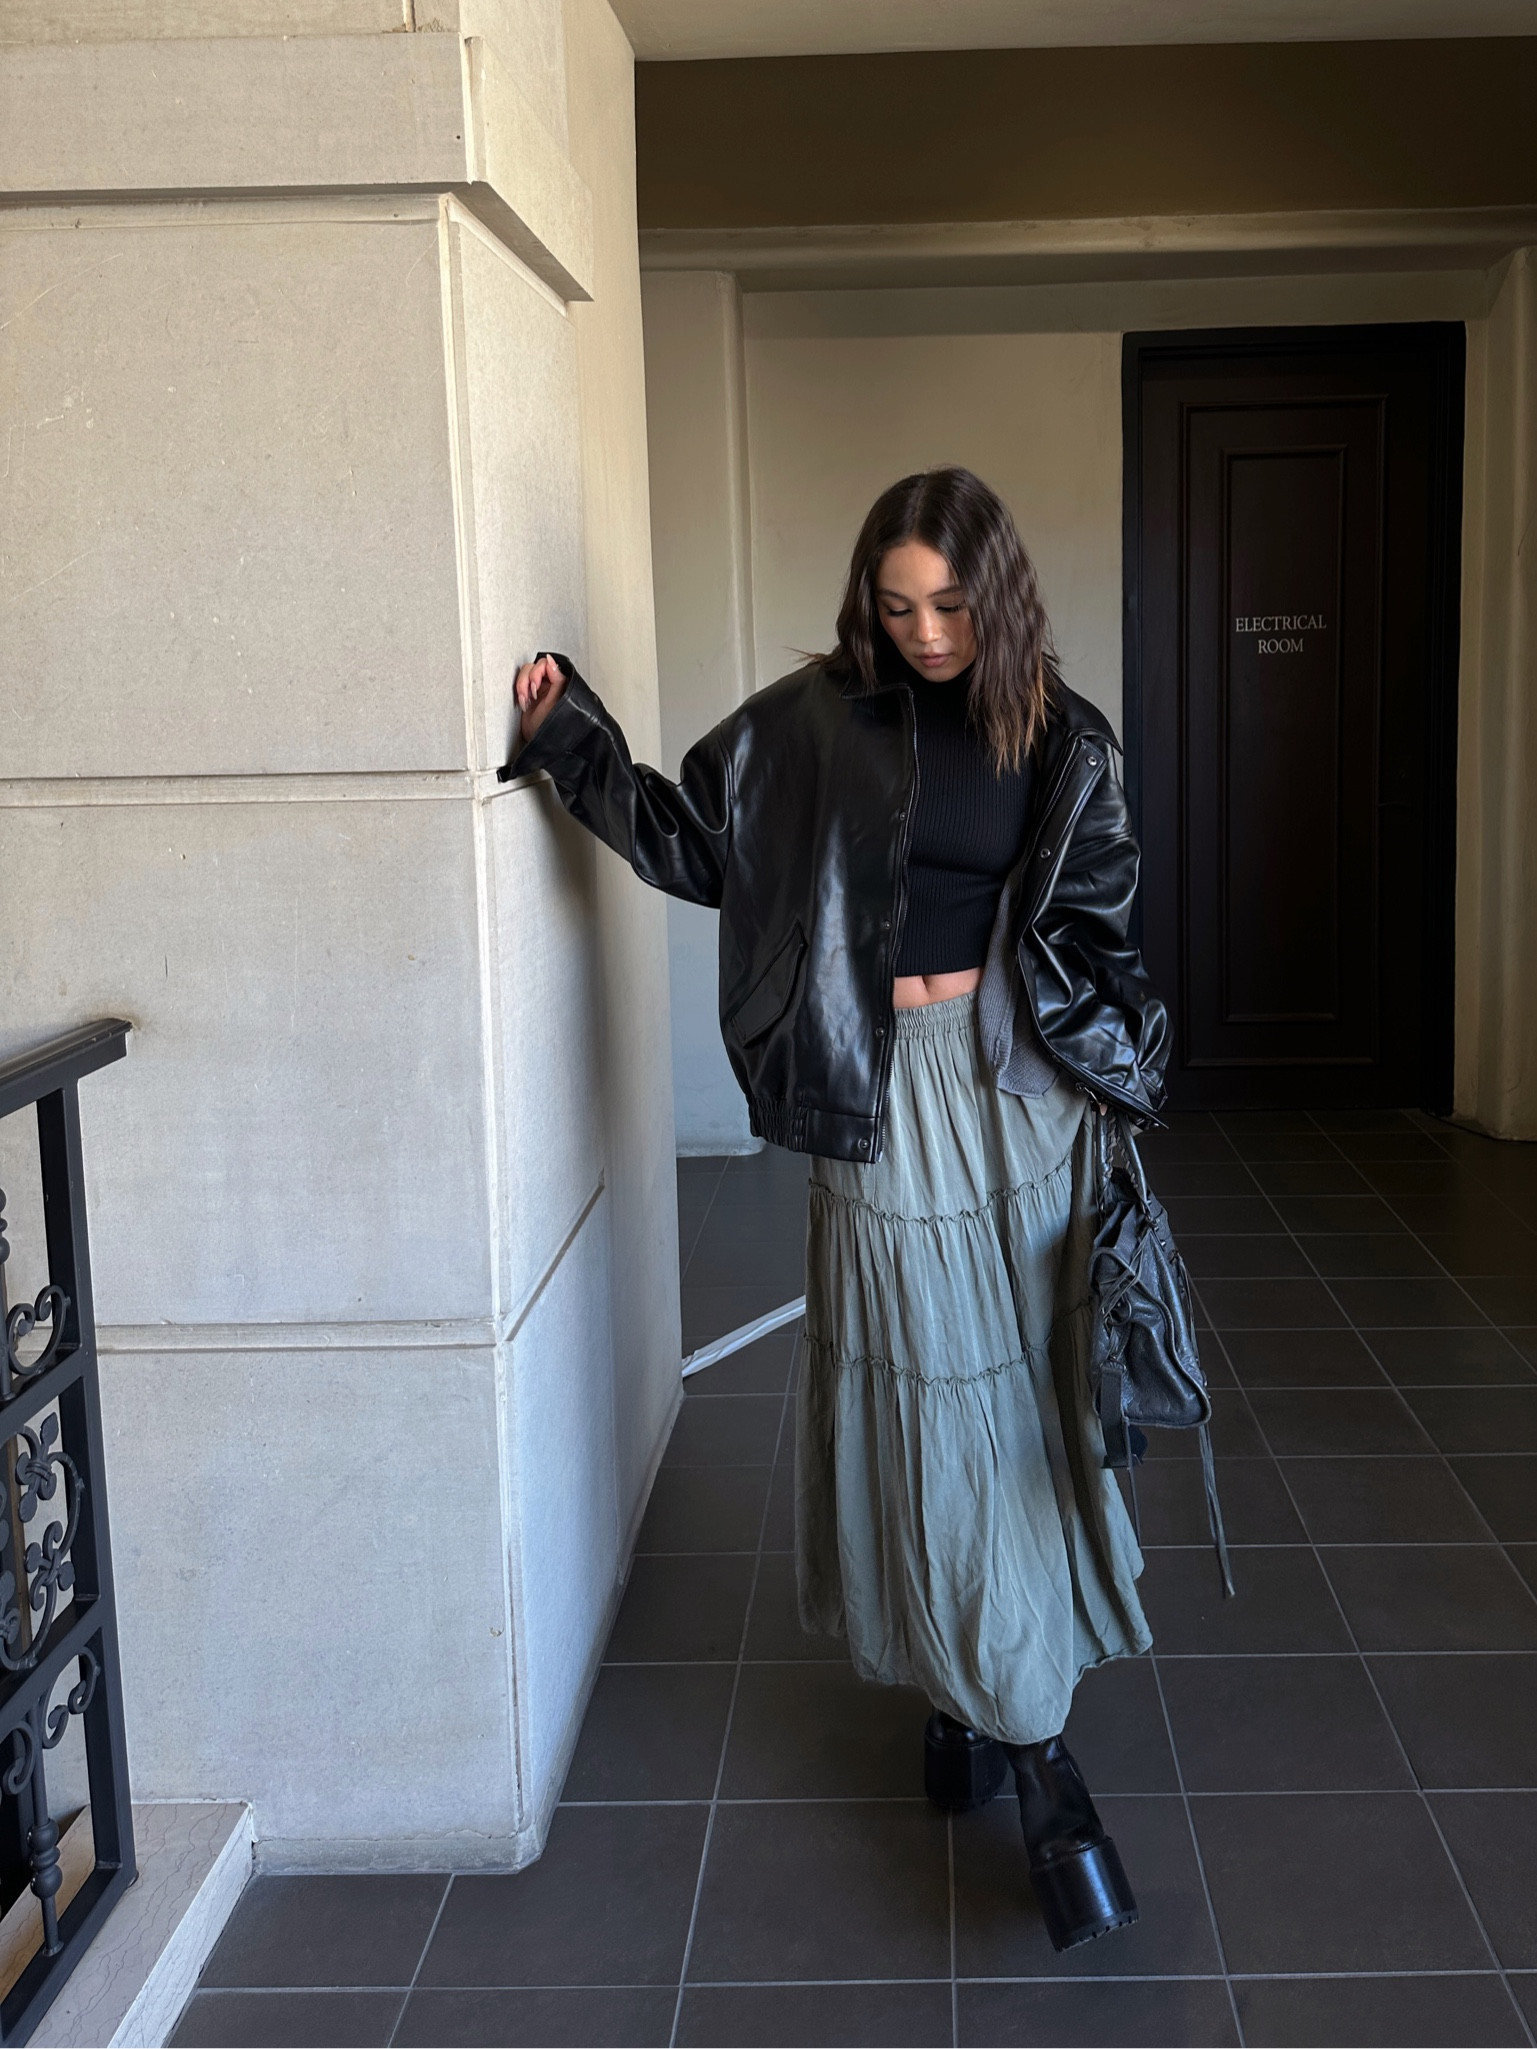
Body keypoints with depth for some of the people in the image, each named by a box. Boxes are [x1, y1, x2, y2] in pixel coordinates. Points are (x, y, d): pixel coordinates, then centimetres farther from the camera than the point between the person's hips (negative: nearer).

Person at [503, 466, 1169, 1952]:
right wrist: (580, 754, -4)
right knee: (922, 1397, 1)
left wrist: (1125, 1093, 6)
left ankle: (982, 1691, 20)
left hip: (1014, 1082, 1)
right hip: (884, 1100, -1)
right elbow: (699, 843, 6)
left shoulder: (1057, 743, 3)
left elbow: (1095, 933, 7)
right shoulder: (816, 718, 0)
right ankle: (1037, 1755, 12)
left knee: (1020, 1382, 4)